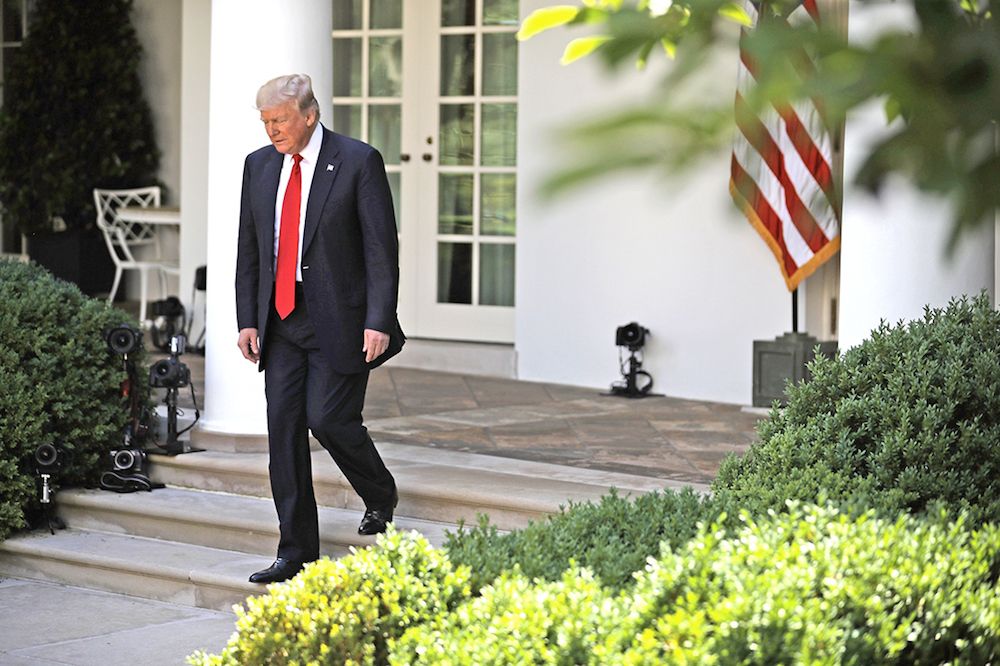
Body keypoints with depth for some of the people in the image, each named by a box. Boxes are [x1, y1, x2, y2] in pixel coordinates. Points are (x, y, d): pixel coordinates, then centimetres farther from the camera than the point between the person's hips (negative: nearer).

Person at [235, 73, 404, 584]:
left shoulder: (358, 162, -7)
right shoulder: (259, 166, 9)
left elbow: (381, 247, -10)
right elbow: (248, 250, 13)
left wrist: (379, 322, -16)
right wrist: (247, 320, 6)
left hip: (339, 320, -5)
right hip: (280, 321, 5)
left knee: (328, 418, -10)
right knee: (283, 427, 1)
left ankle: (380, 494, 21)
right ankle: (296, 550, 8)